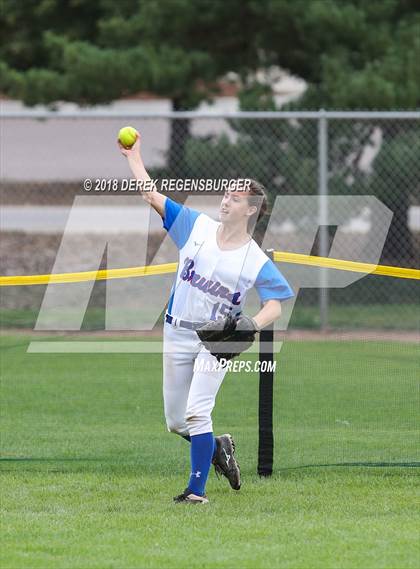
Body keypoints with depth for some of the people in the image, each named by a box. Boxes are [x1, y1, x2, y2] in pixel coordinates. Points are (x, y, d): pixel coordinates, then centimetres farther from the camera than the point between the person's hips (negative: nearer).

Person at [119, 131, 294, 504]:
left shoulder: (257, 261, -10)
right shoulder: (197, 226, -1)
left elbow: (275, 305, -14)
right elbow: (152, 196, 1)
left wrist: (252, 324, -33)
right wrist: (134, 156, 0)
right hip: (177, 336, 5)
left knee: (196, 413, -18)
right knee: (175, 422, 10)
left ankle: (197, 490, -12)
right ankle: (217, 447, 39)